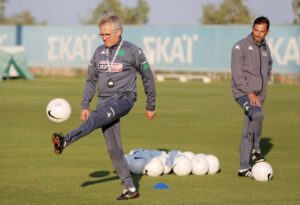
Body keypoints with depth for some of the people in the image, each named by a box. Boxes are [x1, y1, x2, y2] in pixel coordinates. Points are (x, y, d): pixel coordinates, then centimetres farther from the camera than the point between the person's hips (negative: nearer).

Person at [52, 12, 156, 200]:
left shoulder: (132, 51, -3)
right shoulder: (99, 52, 11)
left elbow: (147, 77, 5)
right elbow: (91, 80, 17)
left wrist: (151, 106, 9)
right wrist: (85, 105, 8)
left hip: (124, 98, -6)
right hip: (105, 100, 6)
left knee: (97, 117, -35)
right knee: (113, 148, 1)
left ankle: (65, 141, -53)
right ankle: (130, 189, 6)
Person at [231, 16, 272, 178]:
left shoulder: (266, 49, 14)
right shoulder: (240, 46, -6)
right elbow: (237, 73, -12)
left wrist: (262, 94, 9)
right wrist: (250, 93, -18)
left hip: (257, 95, 6)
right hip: (243, 92, -6)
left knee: (248, 133, 5)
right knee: (258, 114, -32)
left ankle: (244, 168, 9)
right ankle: (256, 149, -16)